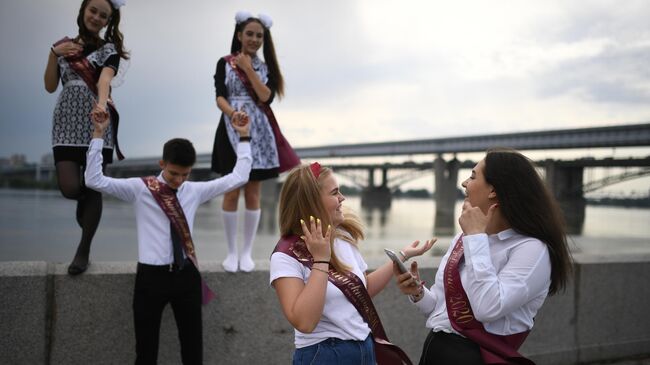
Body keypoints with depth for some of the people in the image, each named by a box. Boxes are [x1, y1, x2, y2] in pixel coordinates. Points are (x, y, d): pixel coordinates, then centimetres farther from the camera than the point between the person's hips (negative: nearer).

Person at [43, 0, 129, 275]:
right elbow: (50, 86, 9)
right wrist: (54, 52, -3)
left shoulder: (109, 48, 5)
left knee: (93, 186, -1)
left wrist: (102, 103, -37)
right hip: (67, 122, 2)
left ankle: (83, 250, 12)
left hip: (97, 122, -2)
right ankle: (85, 206, 27)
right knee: (69, 187, -10)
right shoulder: (64, 45, 14)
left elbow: (105, 78, -16)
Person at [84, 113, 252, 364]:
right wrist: (98, 134, -17)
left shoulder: (195, 191, 6)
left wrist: (243, 138, 7)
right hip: (152, 276, -3)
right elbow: (94, 180, -11)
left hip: (186, 275, 3)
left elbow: (238, 177, 9)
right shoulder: (139, 188, -2)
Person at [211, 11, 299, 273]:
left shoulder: (265, 67, 8)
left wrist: (248, 69, -10)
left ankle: (247, 252, 13)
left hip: (259, 133, 2)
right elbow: (220, 97, -8)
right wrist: (233, 113, -27)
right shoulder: (224, 63, 3)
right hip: (232, 131, -1)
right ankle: (232, 252, 12)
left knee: (253, 194, 4)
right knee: (231, 193, 1)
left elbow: (266, 97, -7)